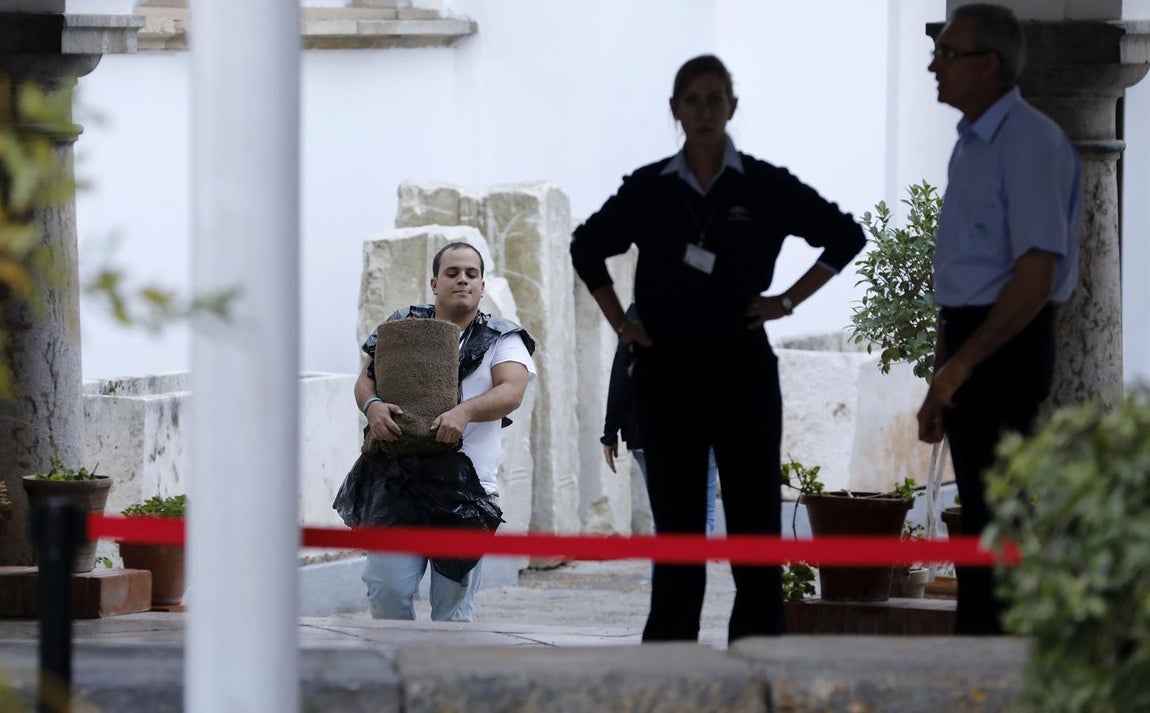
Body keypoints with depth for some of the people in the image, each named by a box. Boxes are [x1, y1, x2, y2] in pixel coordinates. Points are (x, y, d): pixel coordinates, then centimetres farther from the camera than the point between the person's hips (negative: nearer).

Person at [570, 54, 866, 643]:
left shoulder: (765, 187, 0)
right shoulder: (649, 190, 5)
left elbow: (846, 236, 8)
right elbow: (587, 246, 20)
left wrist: (791, 299, 2)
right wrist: (617, 319, 11)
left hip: (742, 370, -1)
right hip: (668, 371, 1)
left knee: (754, 513, -3)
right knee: (675, 519, 5)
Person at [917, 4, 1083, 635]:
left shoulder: (1028, 144, -14)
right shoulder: (972, 145, 15)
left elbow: (1039, 271, -22)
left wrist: (961, 364, -23)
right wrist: (942, 382, 19)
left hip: (1005, 346, -10)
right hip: (969, 343, 10)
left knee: (993, 519, -9)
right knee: (982, 518, 12)